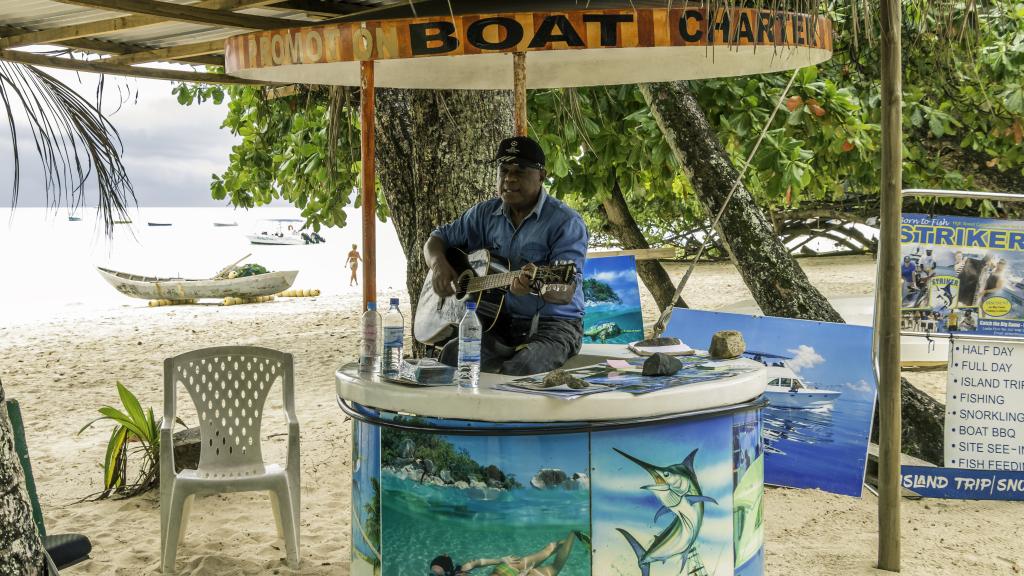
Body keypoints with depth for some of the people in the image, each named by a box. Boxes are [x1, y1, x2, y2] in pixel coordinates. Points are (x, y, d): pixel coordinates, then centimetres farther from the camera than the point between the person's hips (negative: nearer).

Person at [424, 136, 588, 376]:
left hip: (552, 324, -4)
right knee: (450, 356, -26)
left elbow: (566, 291, -18)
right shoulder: (486, 213, 11)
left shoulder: (566, 222, -8)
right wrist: (438, 264, -4)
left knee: (520, 368, -36)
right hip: (497, 322, 4)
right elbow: (437, 239, 20)